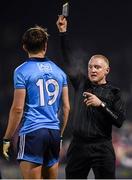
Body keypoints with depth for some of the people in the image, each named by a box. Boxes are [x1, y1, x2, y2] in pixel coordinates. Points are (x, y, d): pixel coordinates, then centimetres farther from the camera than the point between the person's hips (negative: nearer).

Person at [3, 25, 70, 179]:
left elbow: (18, 108, -10)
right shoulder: (59, 71, 11)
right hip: (54, 132, 6)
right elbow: (66, 107, 12)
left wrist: (7, 138, -3)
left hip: (31, 132, -6)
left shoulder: (22, 71, -6)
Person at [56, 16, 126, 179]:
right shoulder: (81, 83, 10)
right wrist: (63, 32, 5)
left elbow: (120, 121, -8)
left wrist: (101, 104, -17)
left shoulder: (113, 92, 1)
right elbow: (68, 61, 9)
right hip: (78, 145, 4)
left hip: (102, 149, -3)